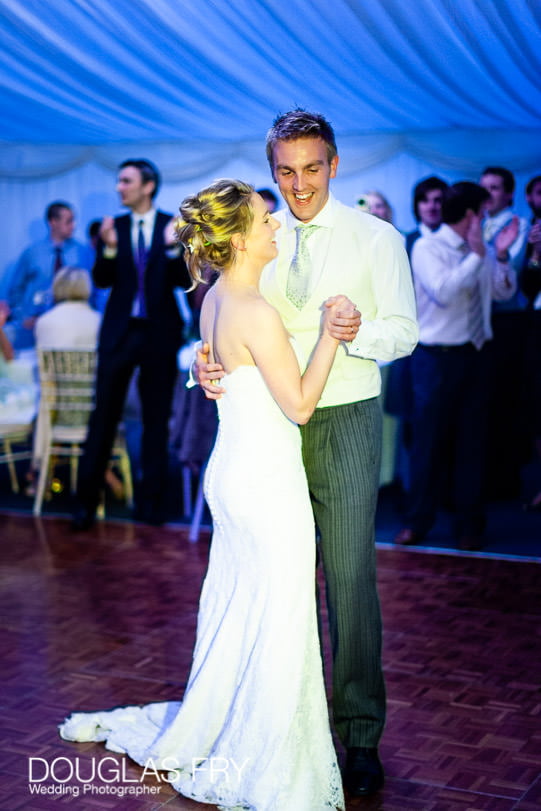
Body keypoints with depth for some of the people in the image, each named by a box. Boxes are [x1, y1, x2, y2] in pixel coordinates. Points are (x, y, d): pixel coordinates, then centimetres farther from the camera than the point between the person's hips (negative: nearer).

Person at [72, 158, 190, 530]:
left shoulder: (174, 225, 0)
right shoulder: (115, 226, 5)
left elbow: (185, 281, -6)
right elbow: (102, 280, -1)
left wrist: (173, 247, -22)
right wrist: (109, 248, -18)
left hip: (160, 332, -1)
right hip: (120, 331, 1)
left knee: (157, 417, 7)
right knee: (104, 415, 1)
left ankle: (151, 499, 17)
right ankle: (87, 499, 8)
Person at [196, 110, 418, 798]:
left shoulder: (375, 238, 1)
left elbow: (404, 330, -5)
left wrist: (360, 333, -27)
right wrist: (205, 360, -14)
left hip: (345, 421, -3)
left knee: (350, 575, -1)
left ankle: (359, 733, 12)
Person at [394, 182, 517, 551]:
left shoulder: (480, 251, 9)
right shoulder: (427, 247, -9)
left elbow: (505, 291, 11)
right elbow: (443, 292, -23)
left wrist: (501, 255, -3)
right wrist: (477, 255, -23)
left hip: (475, 354, 5)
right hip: (438, 355, -5)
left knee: (473, 442, 9)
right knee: (429, 440, 1)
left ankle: (470, 525, 19)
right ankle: (418, 522, 15)